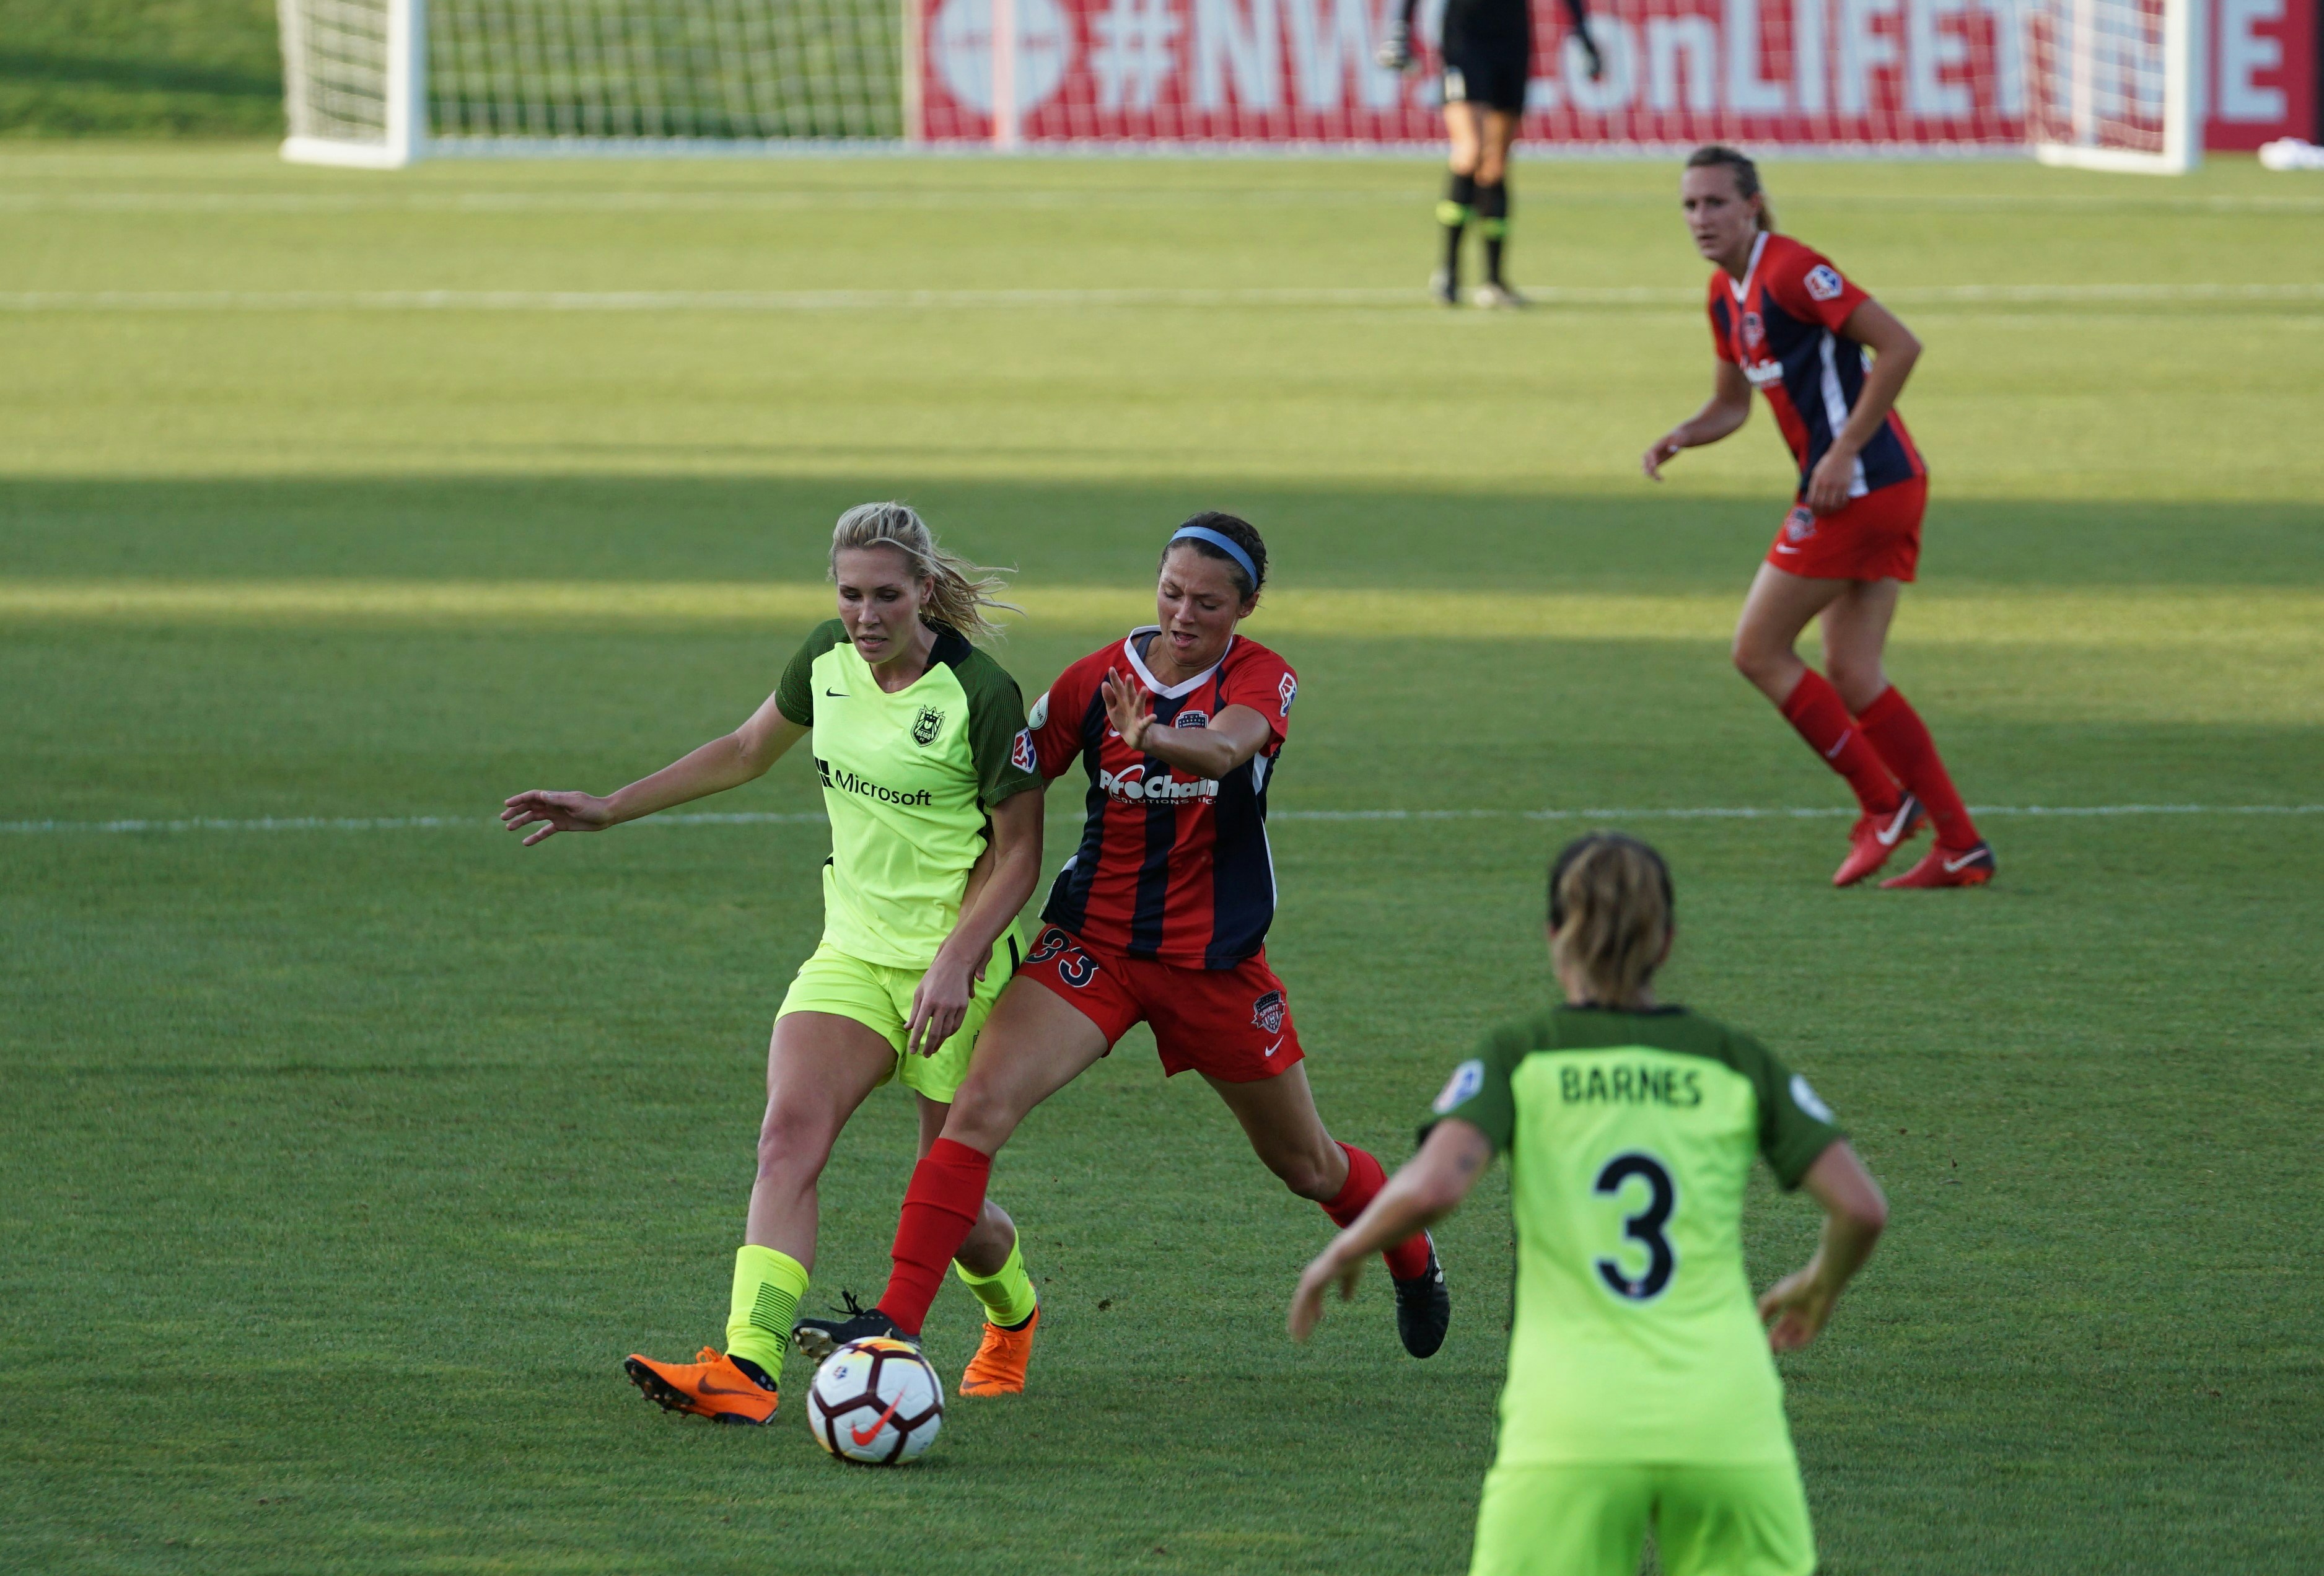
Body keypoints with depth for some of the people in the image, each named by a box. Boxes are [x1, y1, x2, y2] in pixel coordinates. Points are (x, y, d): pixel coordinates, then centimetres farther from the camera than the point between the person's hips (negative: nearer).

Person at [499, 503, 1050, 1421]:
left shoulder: (981, 694, -16)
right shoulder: (827, 660, 0)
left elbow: (1018, 854, -11)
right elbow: (748, 751, 19)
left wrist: (955, 961, -23)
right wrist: (611, 810, 17)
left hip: (957, 967, -5)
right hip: (852, 954, 5)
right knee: (789, 1136, -20)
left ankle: (1012, 1312, 40)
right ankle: (747, 1365, -32)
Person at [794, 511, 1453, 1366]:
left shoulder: (1263, 681, -10)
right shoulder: (1098, 679, -4)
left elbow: (1225, 748, -32)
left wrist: (1152, 737, -55)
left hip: (1216, 959, -1)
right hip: (1090, 942, 1)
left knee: (1306, 1164, 15)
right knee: (980, 1105, -22)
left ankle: (1413, 1258, 49)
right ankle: (895, 1321, -25)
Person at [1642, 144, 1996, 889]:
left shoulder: (1791, 271, -14)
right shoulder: (1726, 294, 16)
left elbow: (1899, 346, -20)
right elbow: (1732, 403, 27)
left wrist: (1845, 452, -21)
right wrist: (1679, 437, 6)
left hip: (1858, 488, -10)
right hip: (1891, 489, 10)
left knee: (1759, 653, -2)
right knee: (1853, 677, 8)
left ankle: (1884, 803, 2)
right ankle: (1961, 846, 7)